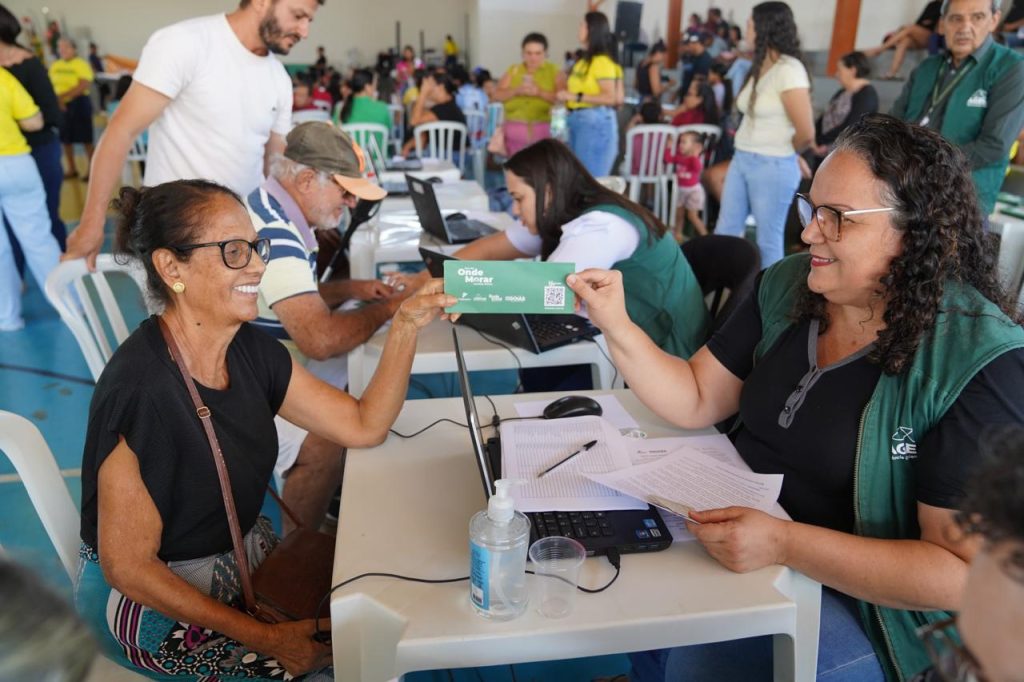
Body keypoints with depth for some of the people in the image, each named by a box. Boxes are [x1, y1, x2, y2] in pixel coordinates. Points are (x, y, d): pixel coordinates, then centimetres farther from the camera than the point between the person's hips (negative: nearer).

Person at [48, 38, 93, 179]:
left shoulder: (81, 64, -8)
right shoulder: (55, 65, 9)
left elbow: (83, 86, -19)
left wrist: (62, 96, -21)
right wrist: (57, 100, -8)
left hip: (79, 103, -6)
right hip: (60, 105, 6)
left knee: (86, 139, -4)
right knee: (66, 138, 10)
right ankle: (71, 169, 21)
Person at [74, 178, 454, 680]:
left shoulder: (249, 348, -6)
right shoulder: (139, 389, -29)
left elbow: (364, 425, -3)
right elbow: (127, 566, -23)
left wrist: (405, 325, -16)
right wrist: (262, 638, -21)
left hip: (243, 553, 7)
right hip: (147, 597, -7)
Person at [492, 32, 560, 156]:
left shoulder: (553, 71, 7)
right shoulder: (513, 70, 13)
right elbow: (497, 96, 6)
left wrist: (540, 93, -17)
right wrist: (516, 91, -10)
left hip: (544, 130, -2)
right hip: (515, 129, 2)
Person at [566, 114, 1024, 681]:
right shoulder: (787, 287, -1)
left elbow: (963, 575, -21)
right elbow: (695, 401, 2)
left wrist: (784, 544, -30)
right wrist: (617, 327, -13)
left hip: (856, 595, -5)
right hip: (739, 529, 6)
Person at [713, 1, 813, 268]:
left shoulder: (788, 70, -15)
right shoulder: (760, 66, 11)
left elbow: (806, 133, -17)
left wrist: (785, 155, 1)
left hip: (773, 167, -9)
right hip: (741, 160, 9)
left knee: (768, 240, 3)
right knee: (724, 232, 14)